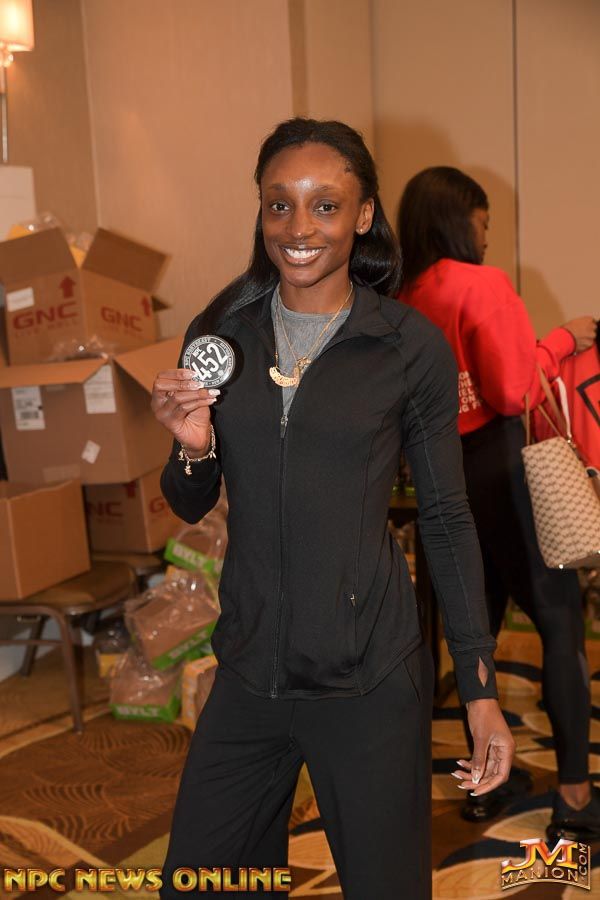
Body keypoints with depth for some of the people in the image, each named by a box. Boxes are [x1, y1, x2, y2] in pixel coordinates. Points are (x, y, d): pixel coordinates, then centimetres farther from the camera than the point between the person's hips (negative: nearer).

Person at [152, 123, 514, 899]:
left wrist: (480, 689, -3)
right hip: (249, 668, 4)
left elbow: (446, 519, -2)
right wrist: (192, 448, -14)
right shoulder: (219, 332, 1)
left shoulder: (413, 348, -8)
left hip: (371, 678, -3)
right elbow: (190, 505, 8)